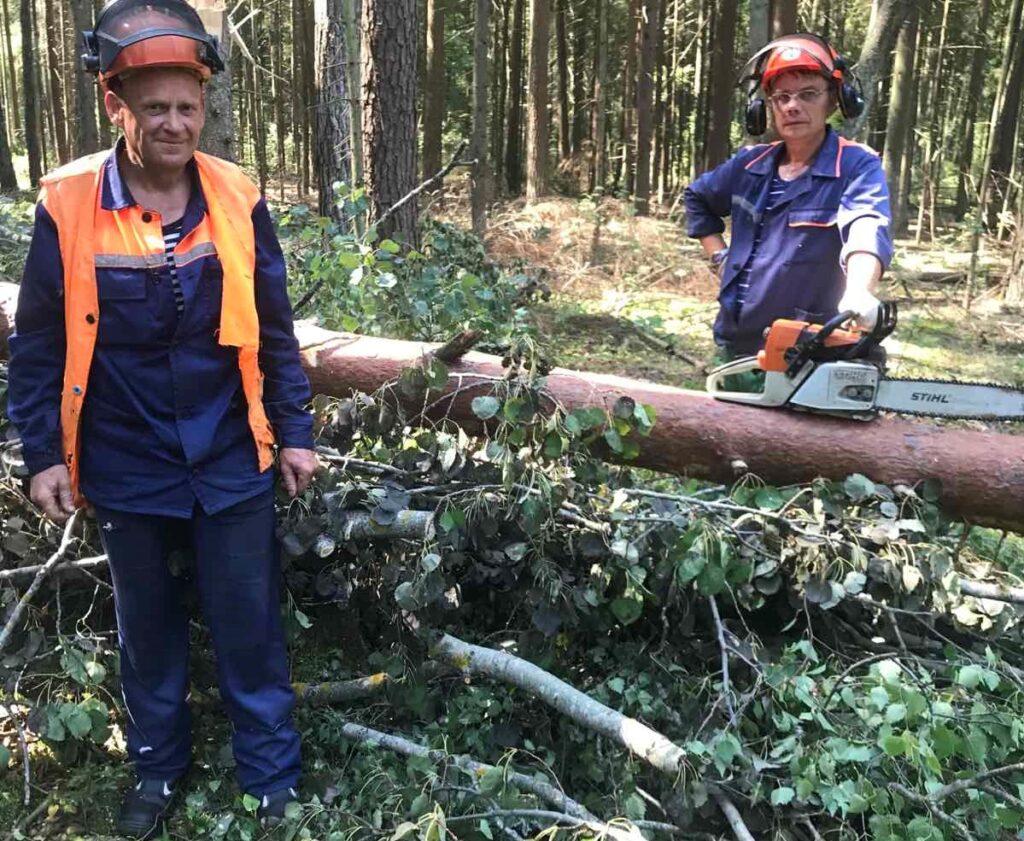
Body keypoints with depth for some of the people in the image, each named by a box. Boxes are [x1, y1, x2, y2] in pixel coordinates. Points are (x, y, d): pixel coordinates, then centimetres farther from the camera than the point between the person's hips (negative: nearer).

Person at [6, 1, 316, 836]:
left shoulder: (237, 201, -7)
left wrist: (296, 432, 1)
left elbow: (273, 330, 0)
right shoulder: (67, 206, -10)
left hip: (230, 462, 0)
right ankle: (158, 767, 40)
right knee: (147, 626, 19)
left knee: (249, 628, 10)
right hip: (127, 469, 0)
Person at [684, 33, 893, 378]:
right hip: (734, 347, 6)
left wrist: (858, 292, -53)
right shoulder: (750, 163, 6)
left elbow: (866, 228, -32)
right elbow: (696, 198, 25)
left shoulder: (858, 166, -11)